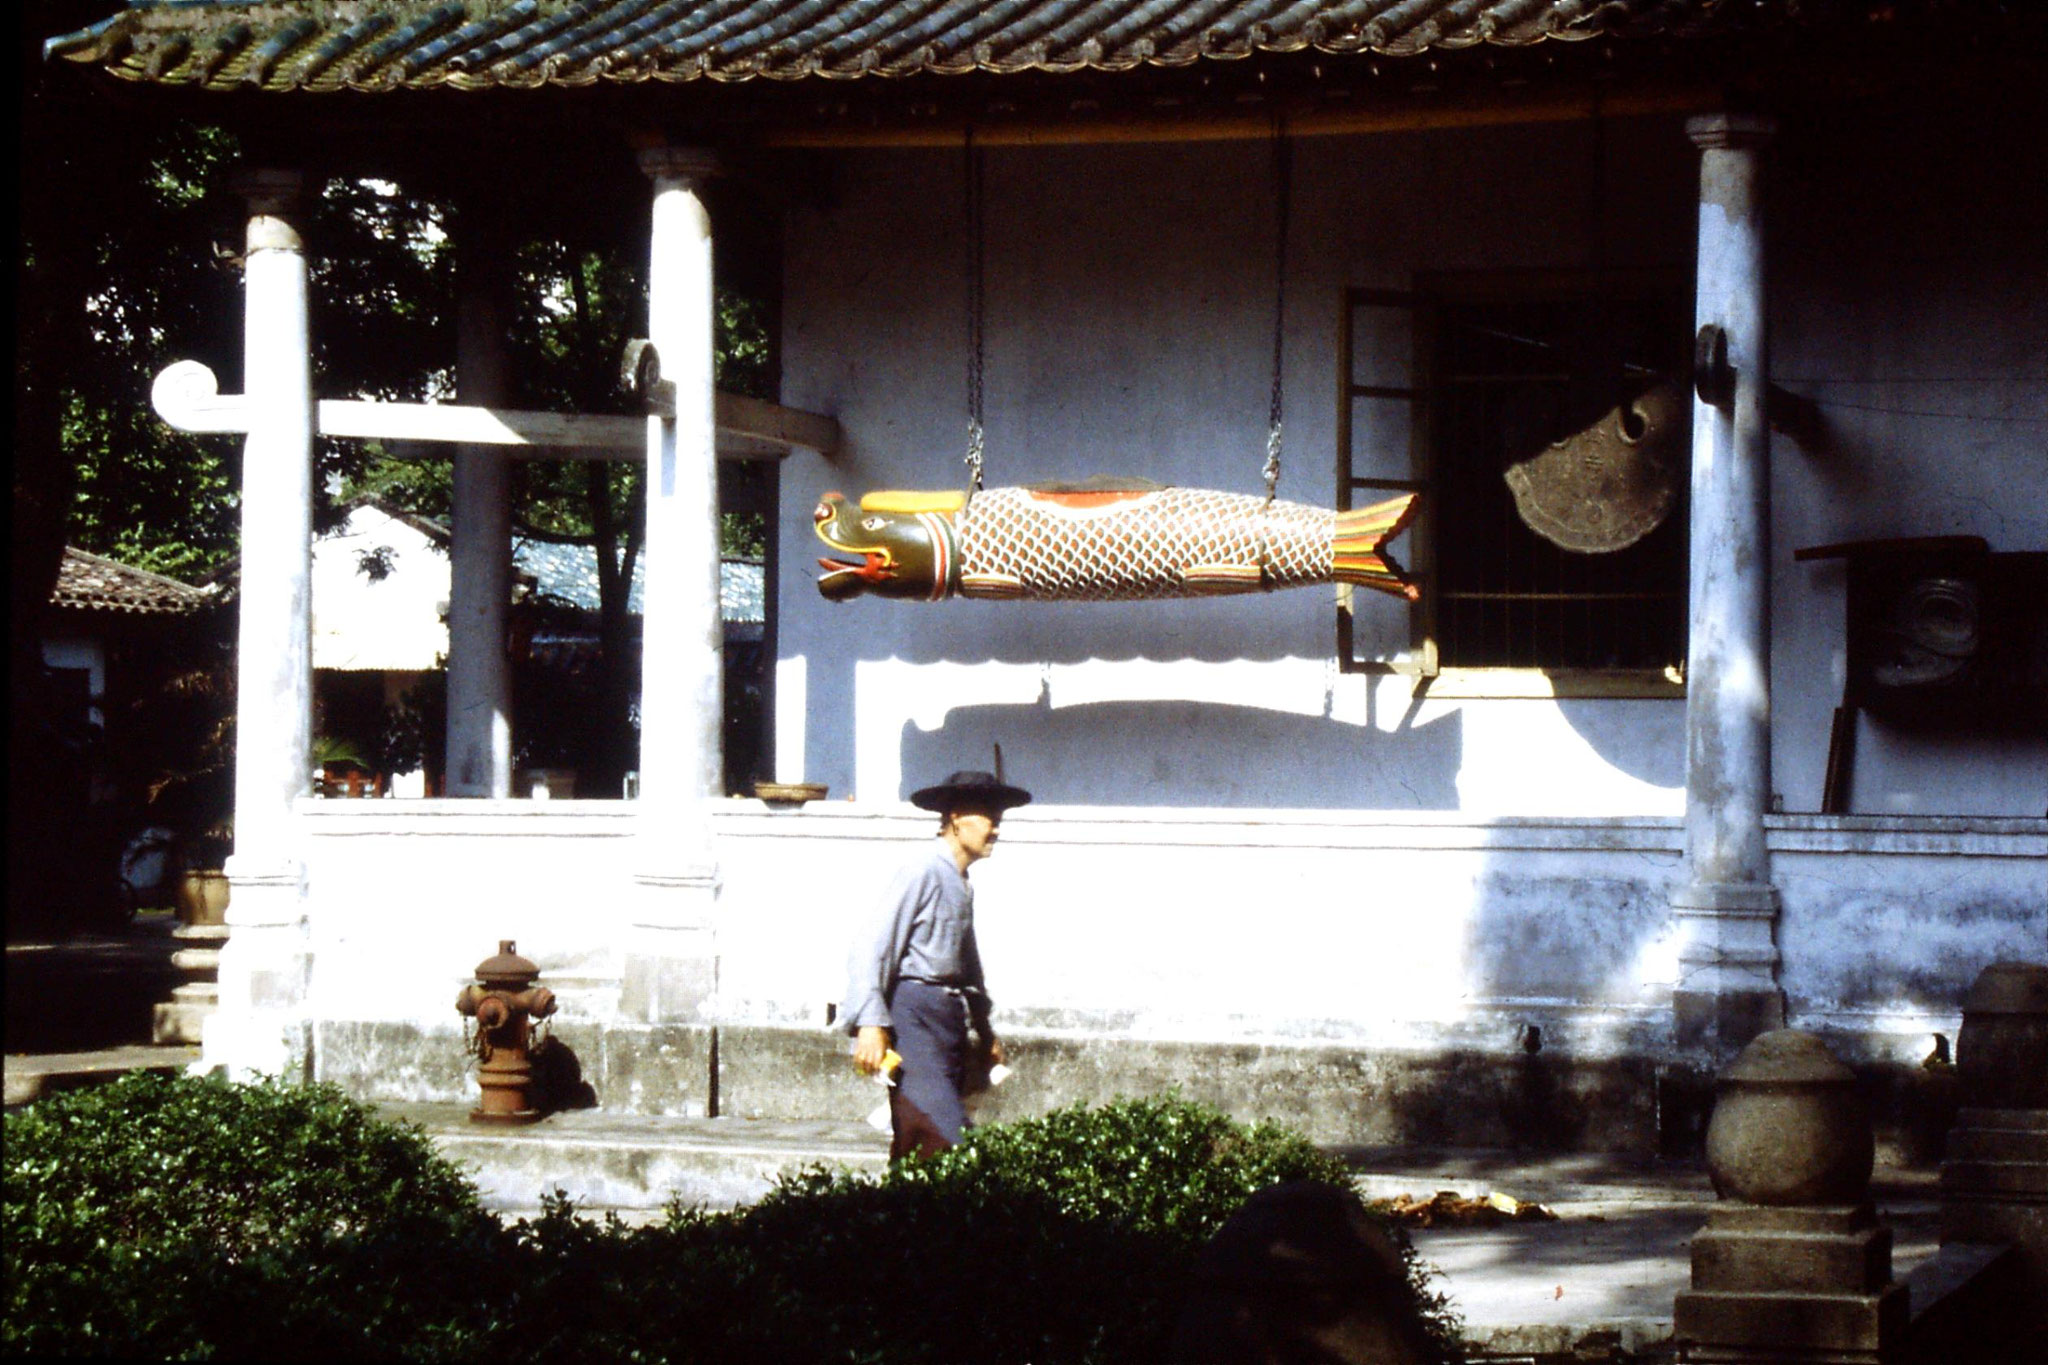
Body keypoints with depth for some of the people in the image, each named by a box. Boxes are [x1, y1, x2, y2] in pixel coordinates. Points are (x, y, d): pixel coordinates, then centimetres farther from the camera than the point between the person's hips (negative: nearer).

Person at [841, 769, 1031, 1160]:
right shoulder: (924, 871, -10)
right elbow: (873, 947, -15)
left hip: (949, 1016, 9)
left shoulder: (961, 885, 19)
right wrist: (870, 1023, -22)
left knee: (914, 1145, 7)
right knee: (946, 1136, -17)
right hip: (915, 1016, -9)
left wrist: (983, 1029, 36)